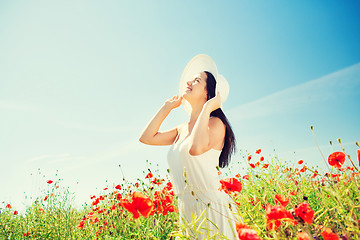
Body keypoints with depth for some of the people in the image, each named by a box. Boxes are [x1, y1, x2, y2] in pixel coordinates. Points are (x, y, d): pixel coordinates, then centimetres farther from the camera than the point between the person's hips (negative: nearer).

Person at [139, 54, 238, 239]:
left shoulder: (215, 123, -10)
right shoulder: (182, 129, 13)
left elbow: (196, 148, -30)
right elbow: (146, 137, 12)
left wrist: (207, 108, -18)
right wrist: (167, 106, 15)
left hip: (212, 210, -7)